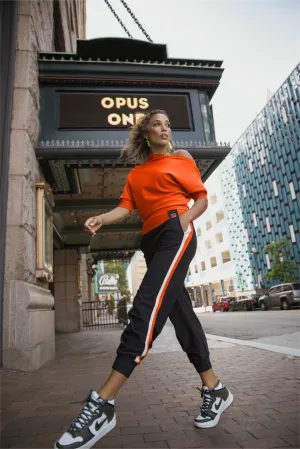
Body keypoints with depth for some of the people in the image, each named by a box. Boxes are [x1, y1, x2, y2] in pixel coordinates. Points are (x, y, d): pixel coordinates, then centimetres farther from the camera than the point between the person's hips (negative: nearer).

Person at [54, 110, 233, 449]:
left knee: (147, 306, -20)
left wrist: (185, 217, -11)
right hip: (152, 241, 6)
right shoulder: (136, 174, 22)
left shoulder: (181, 159, 12)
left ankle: (102, 403, -21)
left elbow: (202, 198, 9)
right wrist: (101, 219, -11)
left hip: (175, 233, -5)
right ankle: (214, 389, 16)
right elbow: (125, 207, 9)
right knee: (180, 313, 4)